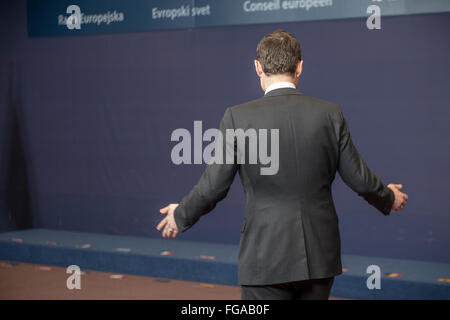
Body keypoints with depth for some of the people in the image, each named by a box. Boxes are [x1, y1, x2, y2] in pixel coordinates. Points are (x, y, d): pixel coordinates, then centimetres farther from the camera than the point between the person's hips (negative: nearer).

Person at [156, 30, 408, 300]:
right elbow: (359, 179, 4)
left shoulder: (238, 118, -10)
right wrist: (388, 197, 26)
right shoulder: (330, 115, -2)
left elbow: (214, 186, -6)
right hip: (319, 256, 4)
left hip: (266, 257, -3)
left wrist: (182, 215, 14)